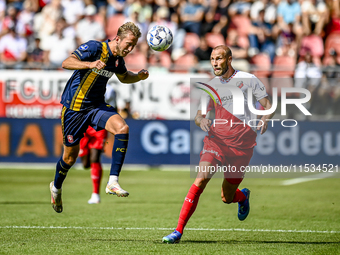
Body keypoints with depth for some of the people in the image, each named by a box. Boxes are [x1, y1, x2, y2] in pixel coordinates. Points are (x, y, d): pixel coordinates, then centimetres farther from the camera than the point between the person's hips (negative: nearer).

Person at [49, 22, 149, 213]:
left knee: (122, 128, -24)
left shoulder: (118, 58, 2)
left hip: (97, 105, 5)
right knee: (70, 156, 5)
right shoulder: (94, 48, -19)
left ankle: (113, 182, -23)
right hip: (74, 107, -5)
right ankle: (56, 187, 37)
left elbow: (124, 77, 24)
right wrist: (90, 64, -49)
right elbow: (67, 63, -32)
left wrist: (138, 76, 2)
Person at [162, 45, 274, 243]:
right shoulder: (211, 86, 10)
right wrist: (201, 120, -15)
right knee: (201, 179, -21)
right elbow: (198, 116, 10)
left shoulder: (248, 80, 2)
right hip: (217, 138, 2)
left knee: (227, 198, 4)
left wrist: (265, 119, -18)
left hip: (242, 144, -2)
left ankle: (243, 196, 43)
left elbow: (268, 105, 4)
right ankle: (178, 231, -21)